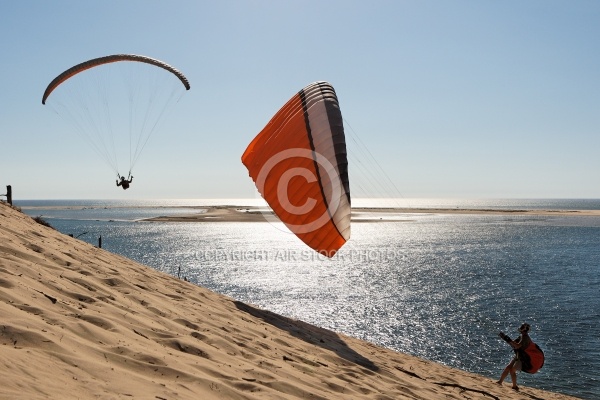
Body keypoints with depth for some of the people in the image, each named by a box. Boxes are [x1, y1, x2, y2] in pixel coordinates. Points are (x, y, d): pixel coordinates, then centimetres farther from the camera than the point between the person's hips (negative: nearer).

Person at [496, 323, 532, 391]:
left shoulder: (525, 337, -19)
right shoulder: (521, 336, 9)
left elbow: (517, 346, -31)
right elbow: (513, 345, 15)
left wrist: (509, 340, -30)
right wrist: (505, 338, 7)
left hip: (523, 359, -8)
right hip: (517, 357, 8)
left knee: (512, 370, -14)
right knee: (508, 367, 0)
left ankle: (515, 387, -2)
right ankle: (500, 382, 4)